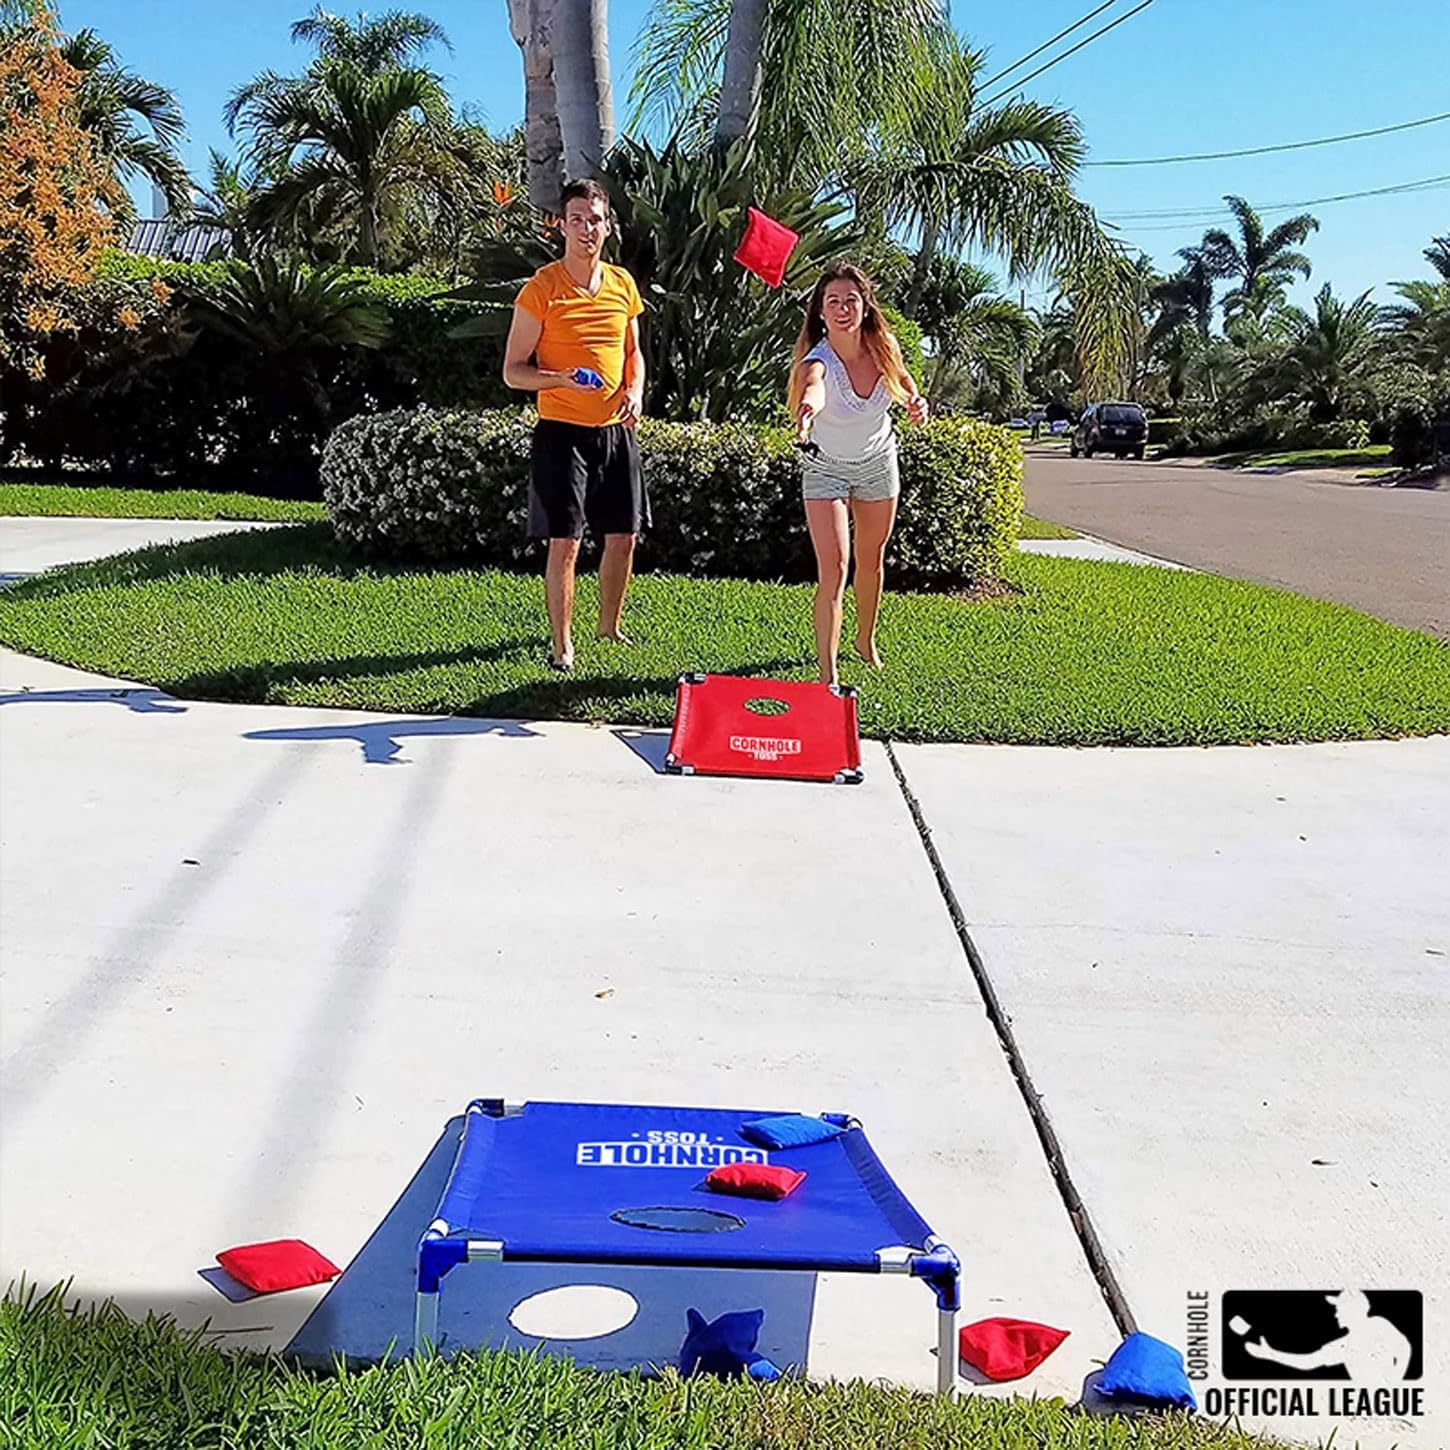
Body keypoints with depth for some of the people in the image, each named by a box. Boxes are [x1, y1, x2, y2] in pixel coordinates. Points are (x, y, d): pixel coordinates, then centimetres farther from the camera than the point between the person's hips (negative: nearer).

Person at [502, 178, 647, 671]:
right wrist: (561, 379, -24)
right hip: (562, 431, -5)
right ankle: (562, 645, 8)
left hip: (616, 429, 5)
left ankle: (611, 626, 30)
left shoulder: (623, 284, 8)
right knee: (564, 541, -4)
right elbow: (513, 371, -6)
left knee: (623, 536, 11)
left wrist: (635, 390, 0)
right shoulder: (541, 288, -7)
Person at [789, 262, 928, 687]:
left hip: (878, 462, 5)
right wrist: (808, 408, -81)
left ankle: (866, 641, 43)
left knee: (871, 560, 19)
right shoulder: (818, 360, -32)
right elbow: (813, 386, -57)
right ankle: (828, 674, -14)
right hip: (825, 468, -4)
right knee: (833, 568, -17)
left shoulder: (884, 347, -17)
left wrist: (914, 399, -14)